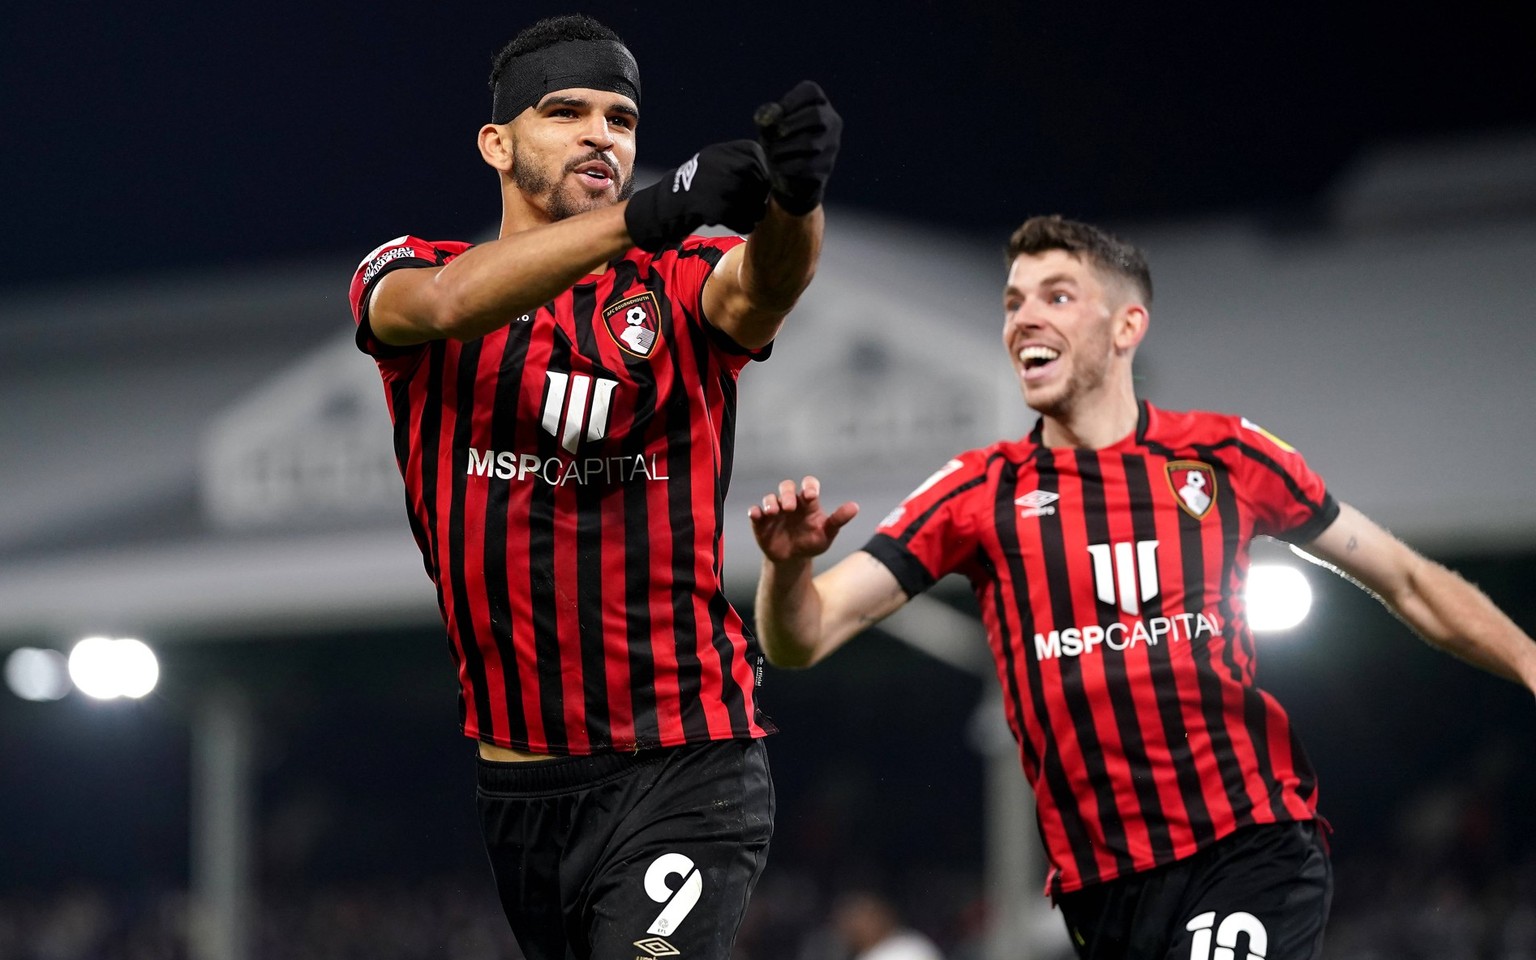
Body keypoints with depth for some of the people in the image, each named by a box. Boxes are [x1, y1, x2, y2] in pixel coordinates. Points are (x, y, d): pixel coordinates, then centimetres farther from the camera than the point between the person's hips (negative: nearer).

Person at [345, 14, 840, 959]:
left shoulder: (683, 286, 4)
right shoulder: (401, 276, 4)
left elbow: (763, 282, -20)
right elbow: (448, 304, -21)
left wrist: (791, 196, -45)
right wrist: (643, 214, -37)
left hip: (685, 774, -2)